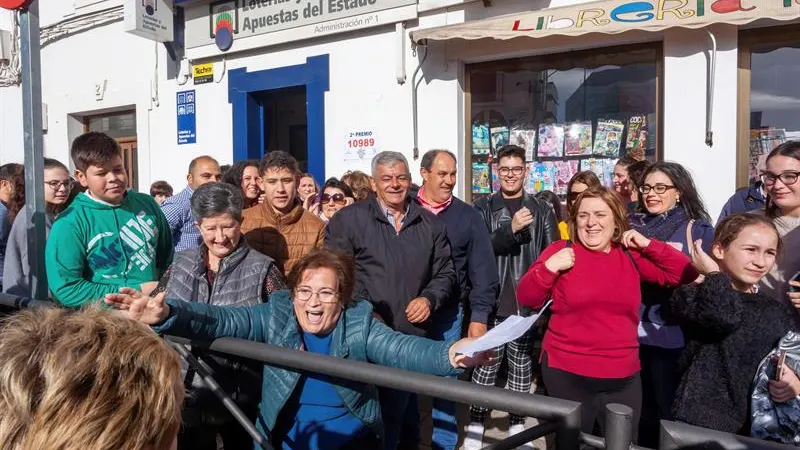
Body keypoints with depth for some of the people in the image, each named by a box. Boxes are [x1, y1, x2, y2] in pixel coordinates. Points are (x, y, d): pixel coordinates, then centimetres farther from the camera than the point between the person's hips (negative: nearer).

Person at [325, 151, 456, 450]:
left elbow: (445, 272, 14)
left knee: (402, 407, 19)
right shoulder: (349, 219, -4)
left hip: (414, 336, 4)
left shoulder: (430, 223, 8)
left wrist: (430, 299, -5)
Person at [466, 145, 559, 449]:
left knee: (521, 364, 11)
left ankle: (517, 425, 26)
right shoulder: (483, 209, 3)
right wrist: (511, 228, -20)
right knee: (486, 364, 3)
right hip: (492, 302, -1)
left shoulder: (542, 210, 5)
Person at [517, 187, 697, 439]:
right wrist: (548, 267, -19)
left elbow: (686, 274, 4)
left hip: (624, 377, 3)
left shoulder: (632, 256, 5)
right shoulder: (561, 251, -2)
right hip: (567, 373, -2)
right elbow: (526, 299, -3)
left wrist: (648, 245, -4)